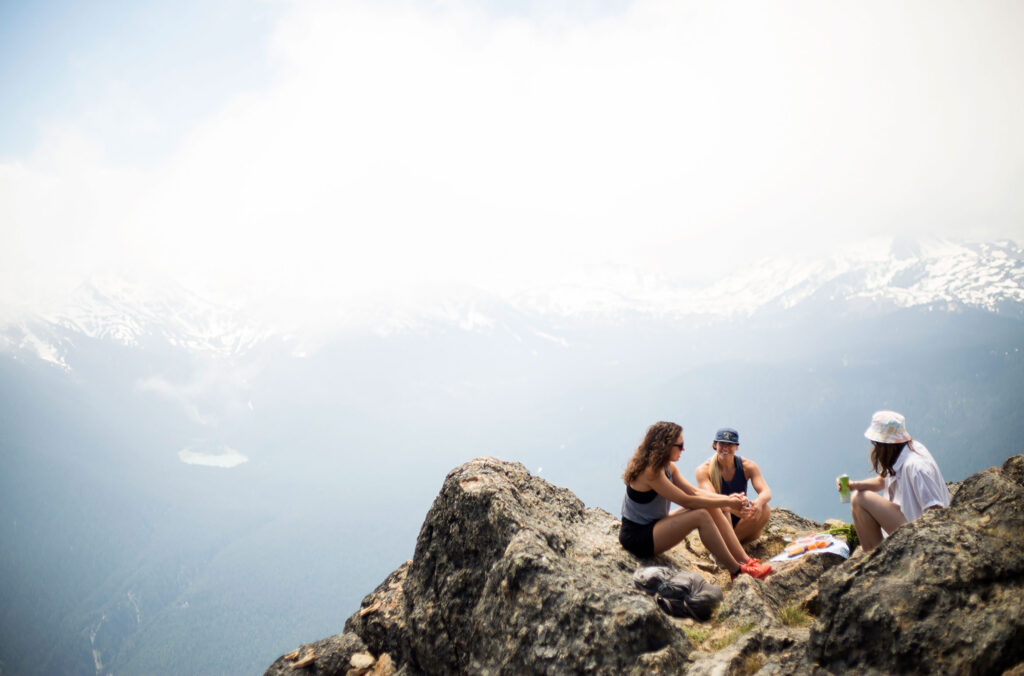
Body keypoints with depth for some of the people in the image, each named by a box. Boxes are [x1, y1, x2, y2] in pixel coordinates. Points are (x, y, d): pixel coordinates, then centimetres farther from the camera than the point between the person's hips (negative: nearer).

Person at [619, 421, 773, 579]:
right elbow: (686, 501, -22)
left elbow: (695, 492, 6)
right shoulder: (651, 472, -24)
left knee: (712, 509, -2)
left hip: (653, 525, 9)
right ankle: (736, 570, -14)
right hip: (636, 537, -9)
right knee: (701, 516, -23)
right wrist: (725, 503, -16)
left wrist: (727, 498, -8)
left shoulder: (668, 467, 7)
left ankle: (745, 560, -1)